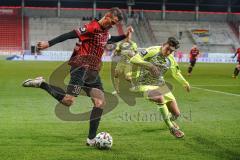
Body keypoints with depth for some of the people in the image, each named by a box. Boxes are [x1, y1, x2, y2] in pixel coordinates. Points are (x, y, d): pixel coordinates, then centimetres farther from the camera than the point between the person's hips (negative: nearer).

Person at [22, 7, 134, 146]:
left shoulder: (105, 32, 15)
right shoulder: (92, 27, -13)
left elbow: (110, 40, 40)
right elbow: (69, 35, -16)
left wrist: (125, 35, 28)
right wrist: (49, 44, -20)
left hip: (93, 72, 9)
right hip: (81, 68, -9)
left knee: (100, 103, 2)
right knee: (68, 101, -20)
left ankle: (91, 139, 6)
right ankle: (42, 84, -2)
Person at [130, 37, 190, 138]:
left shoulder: (171, 60, 0)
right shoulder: (152, 51, -18)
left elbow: (176, 73, 16)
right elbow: (133, 59, -25)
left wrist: (185, 83, -3)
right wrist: (149, 65, -38)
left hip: (160, 85, 6)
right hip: (145, 85, -6)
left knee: (176, 113, 0)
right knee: (160, 97, -39)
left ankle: (170, 121, 42)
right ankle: (171, 128, -23)